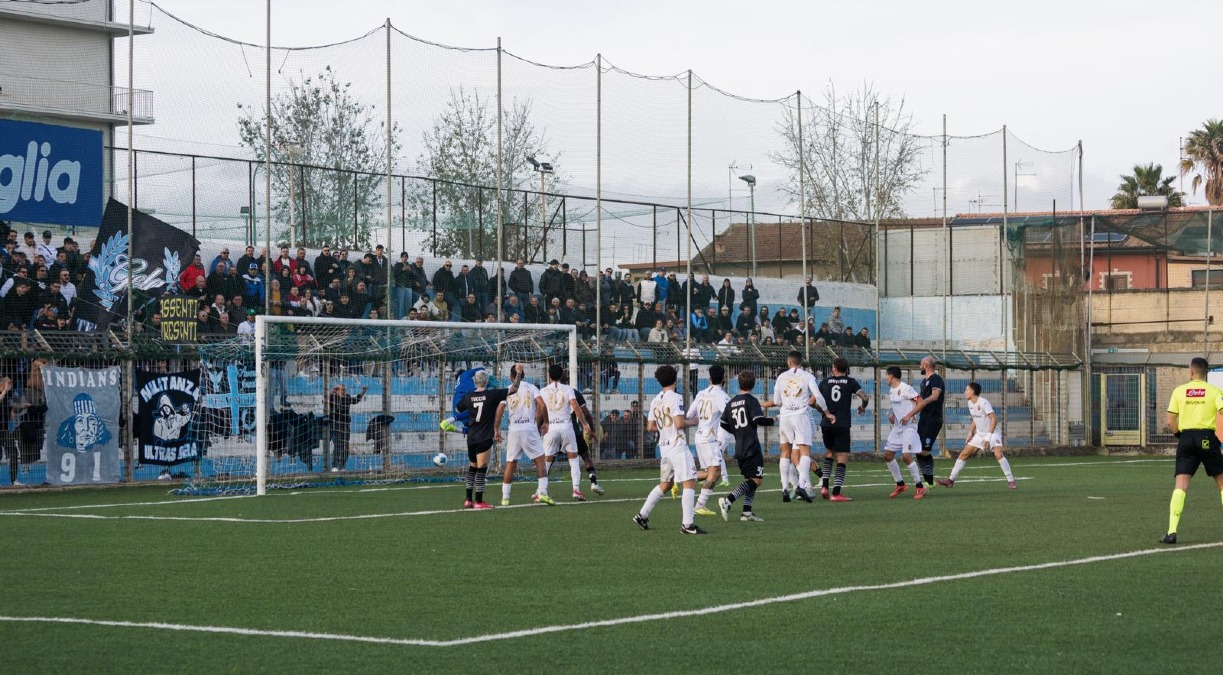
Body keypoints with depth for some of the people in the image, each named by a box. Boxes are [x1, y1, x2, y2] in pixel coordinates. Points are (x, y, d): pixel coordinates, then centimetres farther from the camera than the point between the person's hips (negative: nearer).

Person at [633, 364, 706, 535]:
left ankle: (642, 515, 21)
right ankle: (687, 524, -12)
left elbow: (651, 427, 13)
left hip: (664, 446, 8)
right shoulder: (675, 397, -11)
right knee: (689, 483, -7)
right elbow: (679, 423, -18)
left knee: (665, 484, 19)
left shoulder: (655, 401, 10)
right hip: (677, 446, -8)